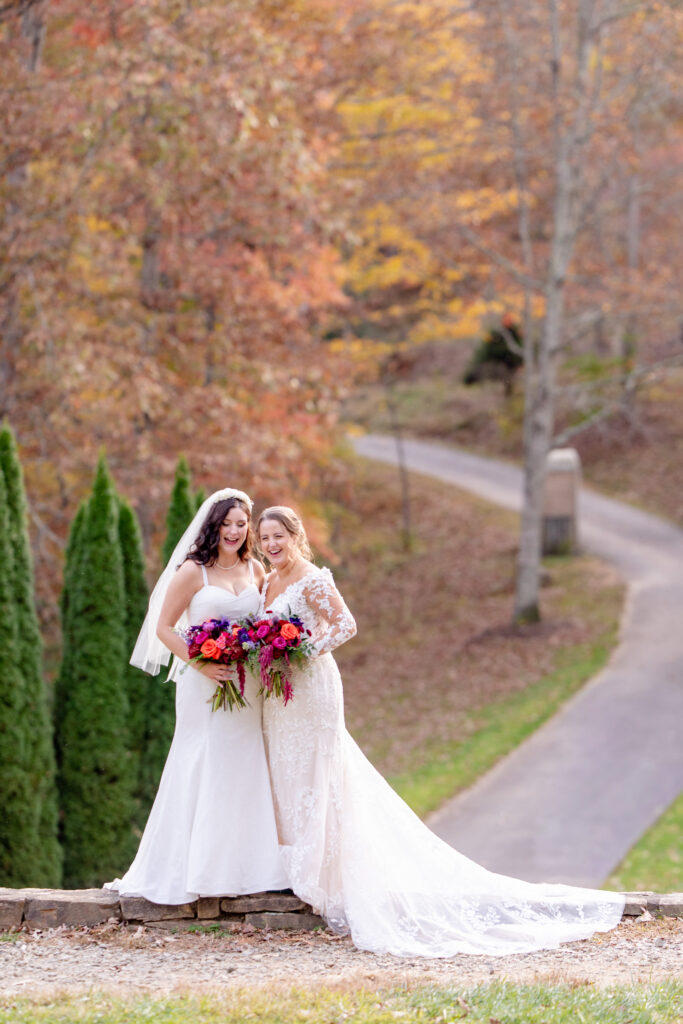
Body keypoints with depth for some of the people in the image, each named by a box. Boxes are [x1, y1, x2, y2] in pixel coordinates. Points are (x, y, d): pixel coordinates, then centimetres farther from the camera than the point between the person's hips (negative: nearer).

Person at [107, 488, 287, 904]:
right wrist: (201, 663, -17)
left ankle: (243, 867, 12)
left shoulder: (256, 571, 10)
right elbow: (164, 628, -5)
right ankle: (192, 870, 1)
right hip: (206, 684, -5)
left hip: (247, 685, 5)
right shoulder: (193, 571, -5)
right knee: (203, 768, -4)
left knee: (246, 768, 5)